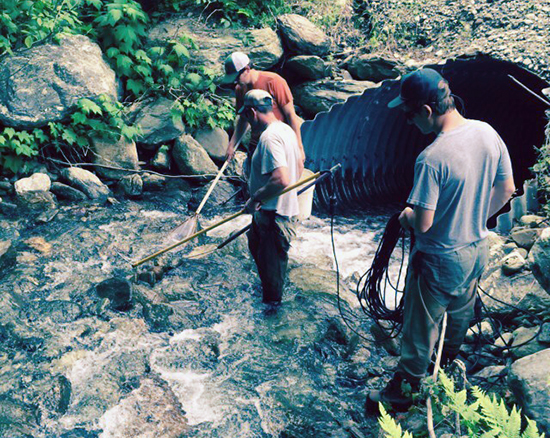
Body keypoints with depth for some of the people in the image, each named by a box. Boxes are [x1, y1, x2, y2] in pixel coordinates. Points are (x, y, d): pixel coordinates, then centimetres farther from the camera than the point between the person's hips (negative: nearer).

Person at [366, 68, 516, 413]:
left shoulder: (432, 159, -31)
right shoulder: (488, 133, -8)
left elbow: (423, 224, -28)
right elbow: (507, 189, 4)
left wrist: (407, 215, -5)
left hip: (440, 261, -8)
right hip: (478, 250, 8)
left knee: (420, 328, 12)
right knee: (461, 311, 32)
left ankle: (404, 390, 32)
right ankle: (450, 358, 59)